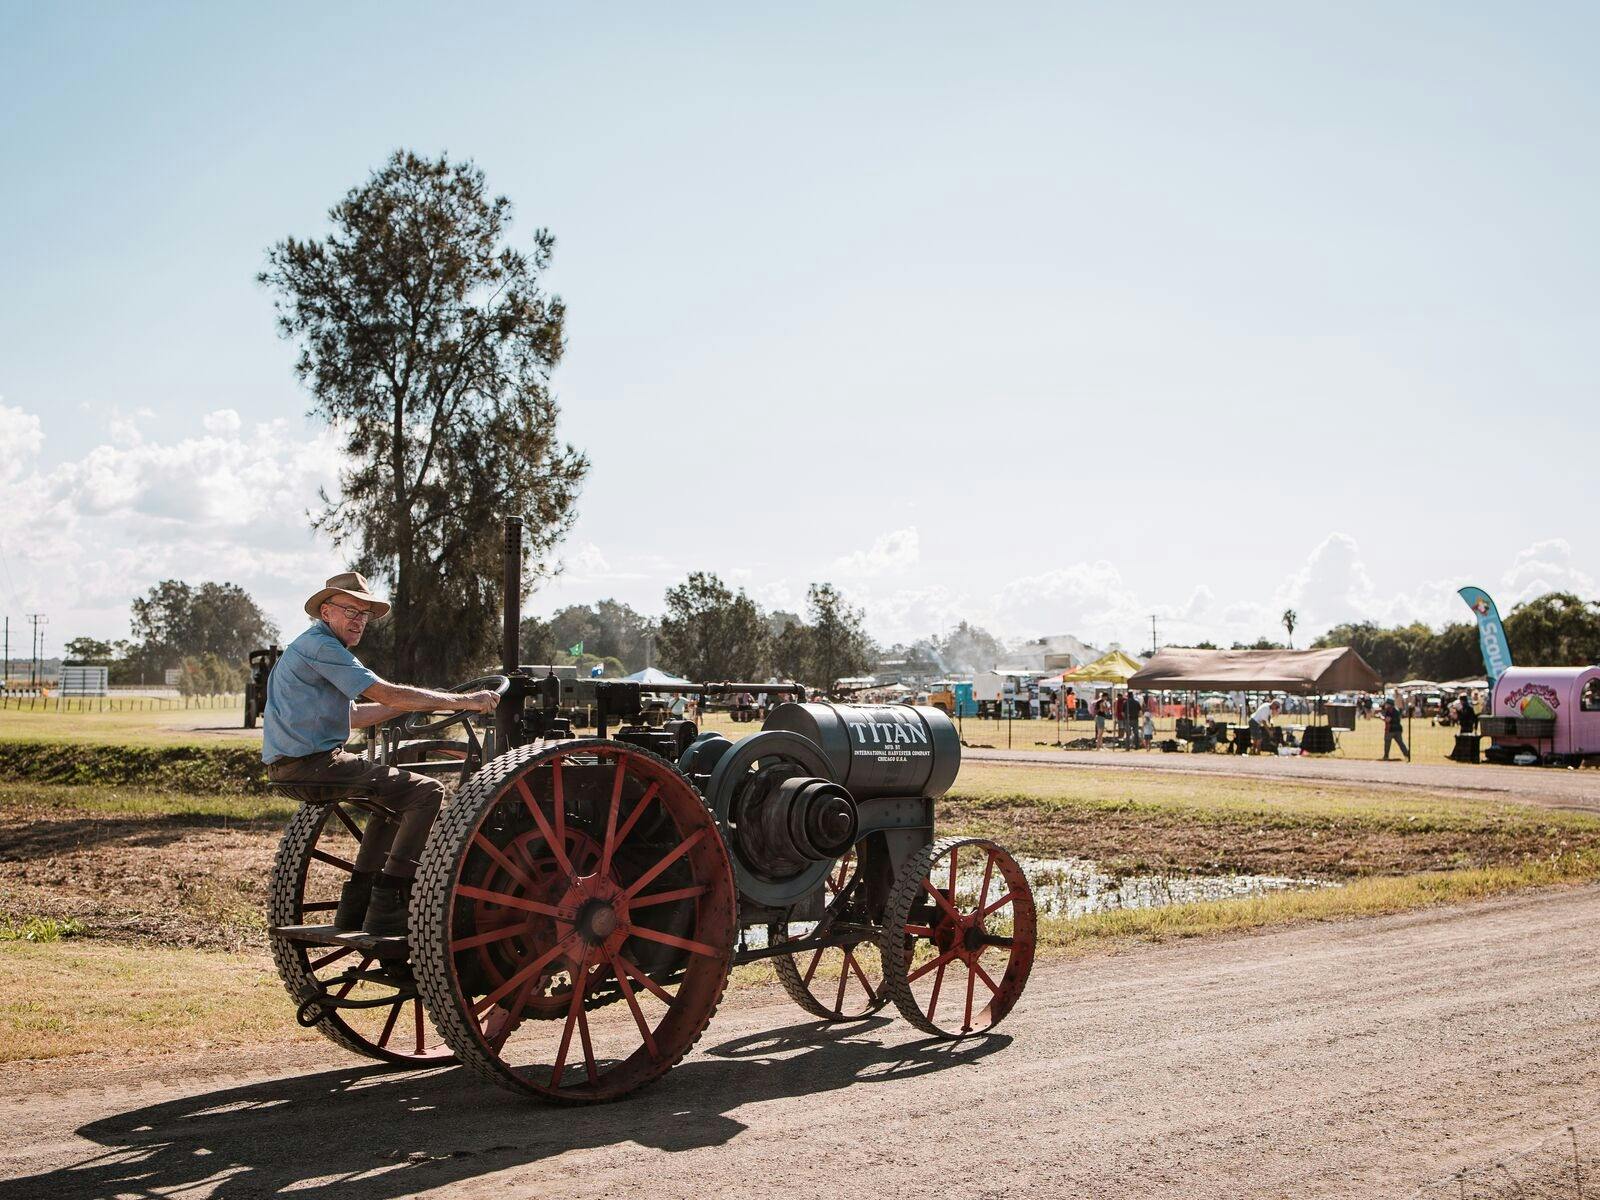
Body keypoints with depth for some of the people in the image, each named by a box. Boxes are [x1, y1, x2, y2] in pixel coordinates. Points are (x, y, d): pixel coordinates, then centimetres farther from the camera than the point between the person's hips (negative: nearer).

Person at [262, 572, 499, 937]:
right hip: (313, 762, -11)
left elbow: (351, 715, 27)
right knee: (427, 792, -13)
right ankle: (387, 906, -13)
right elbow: (387, 694, -18)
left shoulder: (309, 646, 22)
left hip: (291, 763, 11)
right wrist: (464, 701, -15)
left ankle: (355, 906, 22)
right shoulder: (321, 646, -12)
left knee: (396, 792, 27)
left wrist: (414, 704, 21)